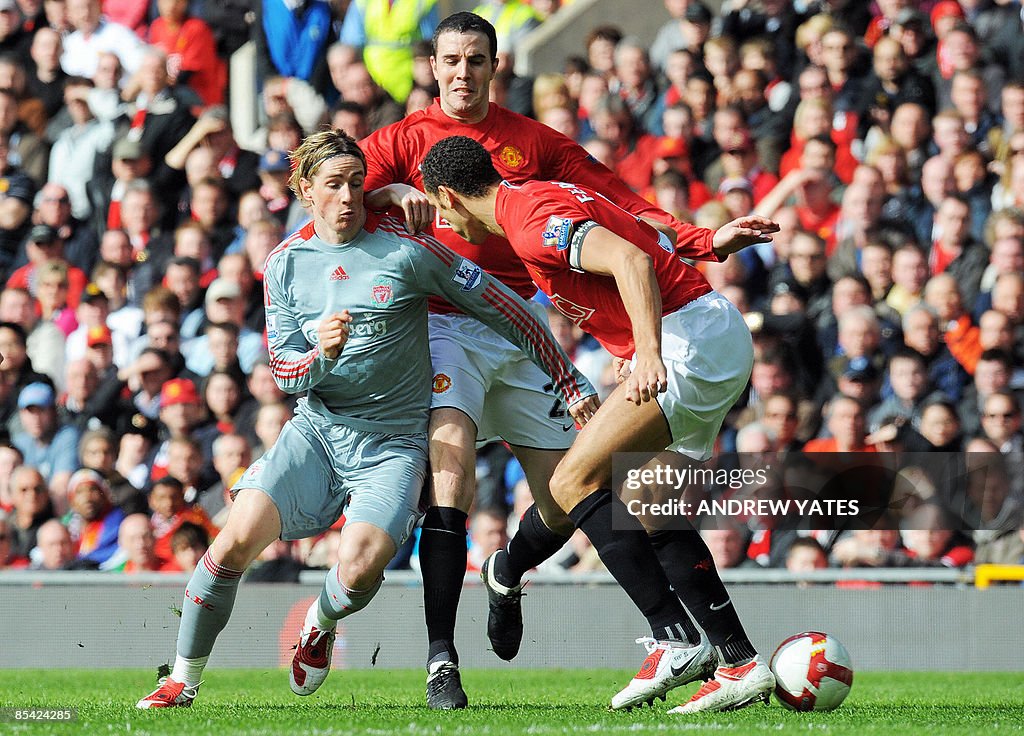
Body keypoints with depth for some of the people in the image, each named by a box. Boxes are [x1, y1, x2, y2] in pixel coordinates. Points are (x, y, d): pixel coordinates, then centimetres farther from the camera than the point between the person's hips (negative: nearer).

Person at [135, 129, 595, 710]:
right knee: (238, 537, -18)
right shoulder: (286, 264, 3)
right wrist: (321, 354, -20)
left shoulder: (405, 249, -9)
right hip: (317, 428, 3)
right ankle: (184, 680, 0)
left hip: (394, 440, -3)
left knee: (360, 567, -26)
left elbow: (503, 308, -4)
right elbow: (285, 371, 4)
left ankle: (322, 624, 12)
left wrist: (571, 382, -2)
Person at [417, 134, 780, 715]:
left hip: (692, 338, -11)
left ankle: (676, 640, -16)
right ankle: (742, 663, 13)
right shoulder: (550, 198, 18)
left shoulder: (531, 221, -14)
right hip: (724, 337, 11)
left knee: (574, 482, -12)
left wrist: (649, 352, -36)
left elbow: (631, 261, -28)